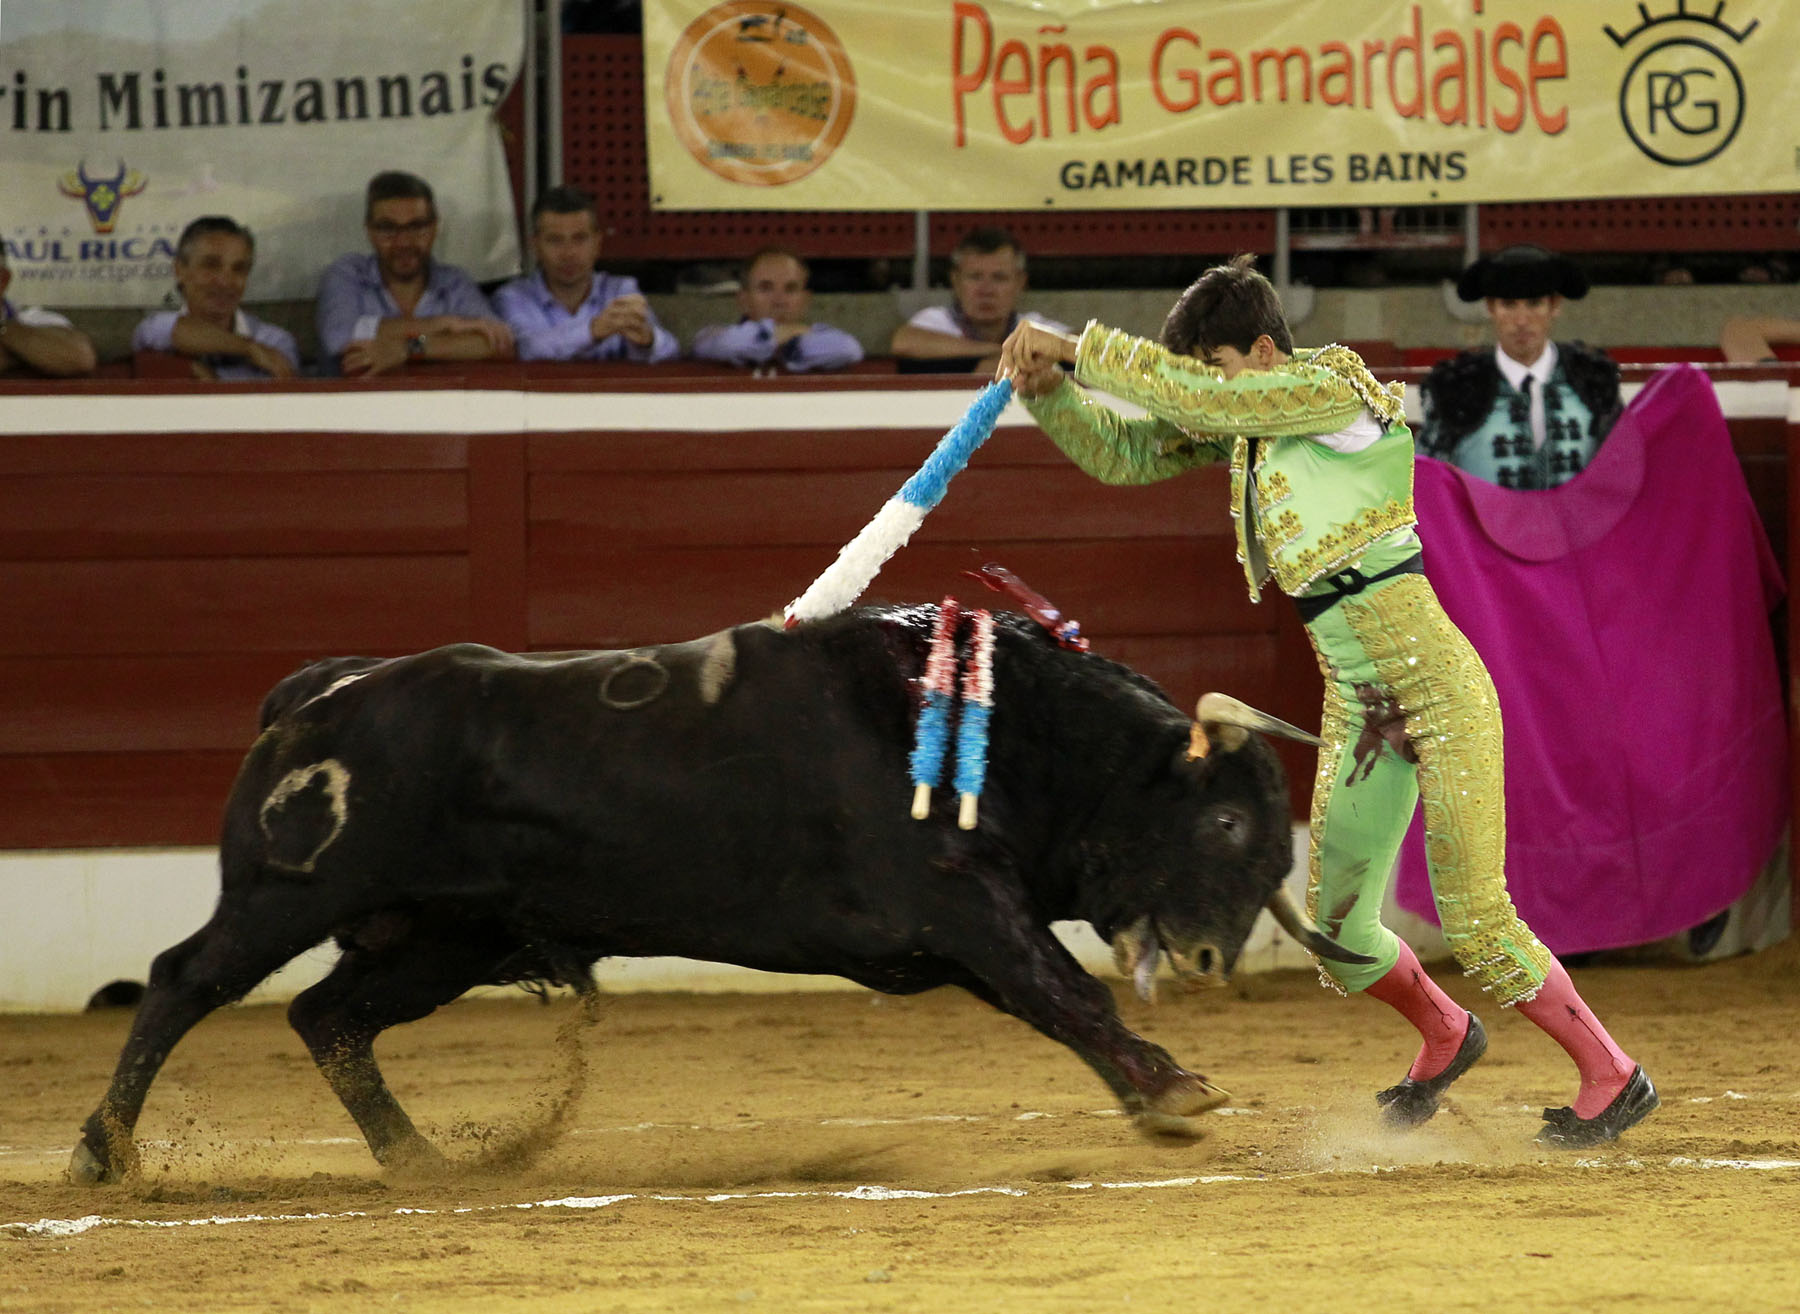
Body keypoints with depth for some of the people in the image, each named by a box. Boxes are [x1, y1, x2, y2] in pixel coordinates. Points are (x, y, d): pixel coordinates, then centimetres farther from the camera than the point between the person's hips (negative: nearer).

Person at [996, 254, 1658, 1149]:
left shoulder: (1331, 390, -12)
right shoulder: (1242, 428, 11)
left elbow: (1194, 396, -21)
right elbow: (1120, 451, 14)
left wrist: (1076, 348, -13)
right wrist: (1047, 388, -3)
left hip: (1435, 686, -8)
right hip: (1355, 707, 8)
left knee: (1476, 925, -9)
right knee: (1335, 936, 9)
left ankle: (1611, 1076, 8)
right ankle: (1445, 1038, 37)